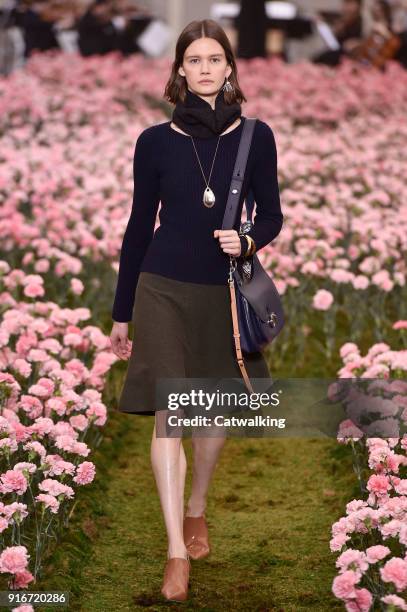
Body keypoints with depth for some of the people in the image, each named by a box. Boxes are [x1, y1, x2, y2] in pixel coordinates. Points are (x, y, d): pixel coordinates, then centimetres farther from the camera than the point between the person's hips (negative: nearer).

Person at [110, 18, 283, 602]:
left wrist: (249, 241, -19)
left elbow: (272, 214, 6)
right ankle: (177, 551, -4)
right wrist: (121, 313, 8)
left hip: (225, 291, 1)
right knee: (167, 415, -8)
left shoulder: (255, 136, -2)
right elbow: (140, 225, 4)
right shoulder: (155, 141, -2)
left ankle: (197, 511, 39)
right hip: (164, 290, -1)